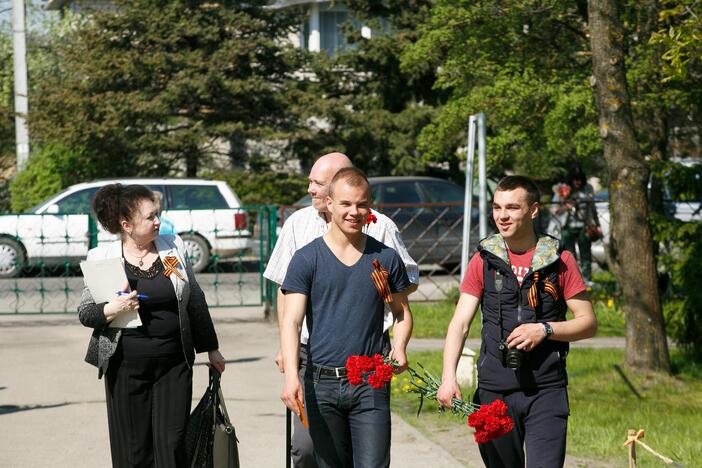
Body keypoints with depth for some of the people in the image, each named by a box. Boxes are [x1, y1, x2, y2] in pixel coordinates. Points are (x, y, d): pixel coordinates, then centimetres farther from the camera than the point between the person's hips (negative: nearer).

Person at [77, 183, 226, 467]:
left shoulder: (173, 247, 6)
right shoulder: (102, 257, -1)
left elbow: (195, 301, 14)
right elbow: (85, 313, 2)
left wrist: (210, 348, 18)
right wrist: (110, 311, -19)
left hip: (174, 364, 2)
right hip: (126, 366, -2)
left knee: (173, 444, -3)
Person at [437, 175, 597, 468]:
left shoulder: (558, 261, 2)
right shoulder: (484, 260, 5)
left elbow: (588, 323, 3)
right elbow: (460, 323, -1)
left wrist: (544, 330, -14)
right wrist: (448, 376, -16)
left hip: (546, 391, -2)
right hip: (494, 390, 2)